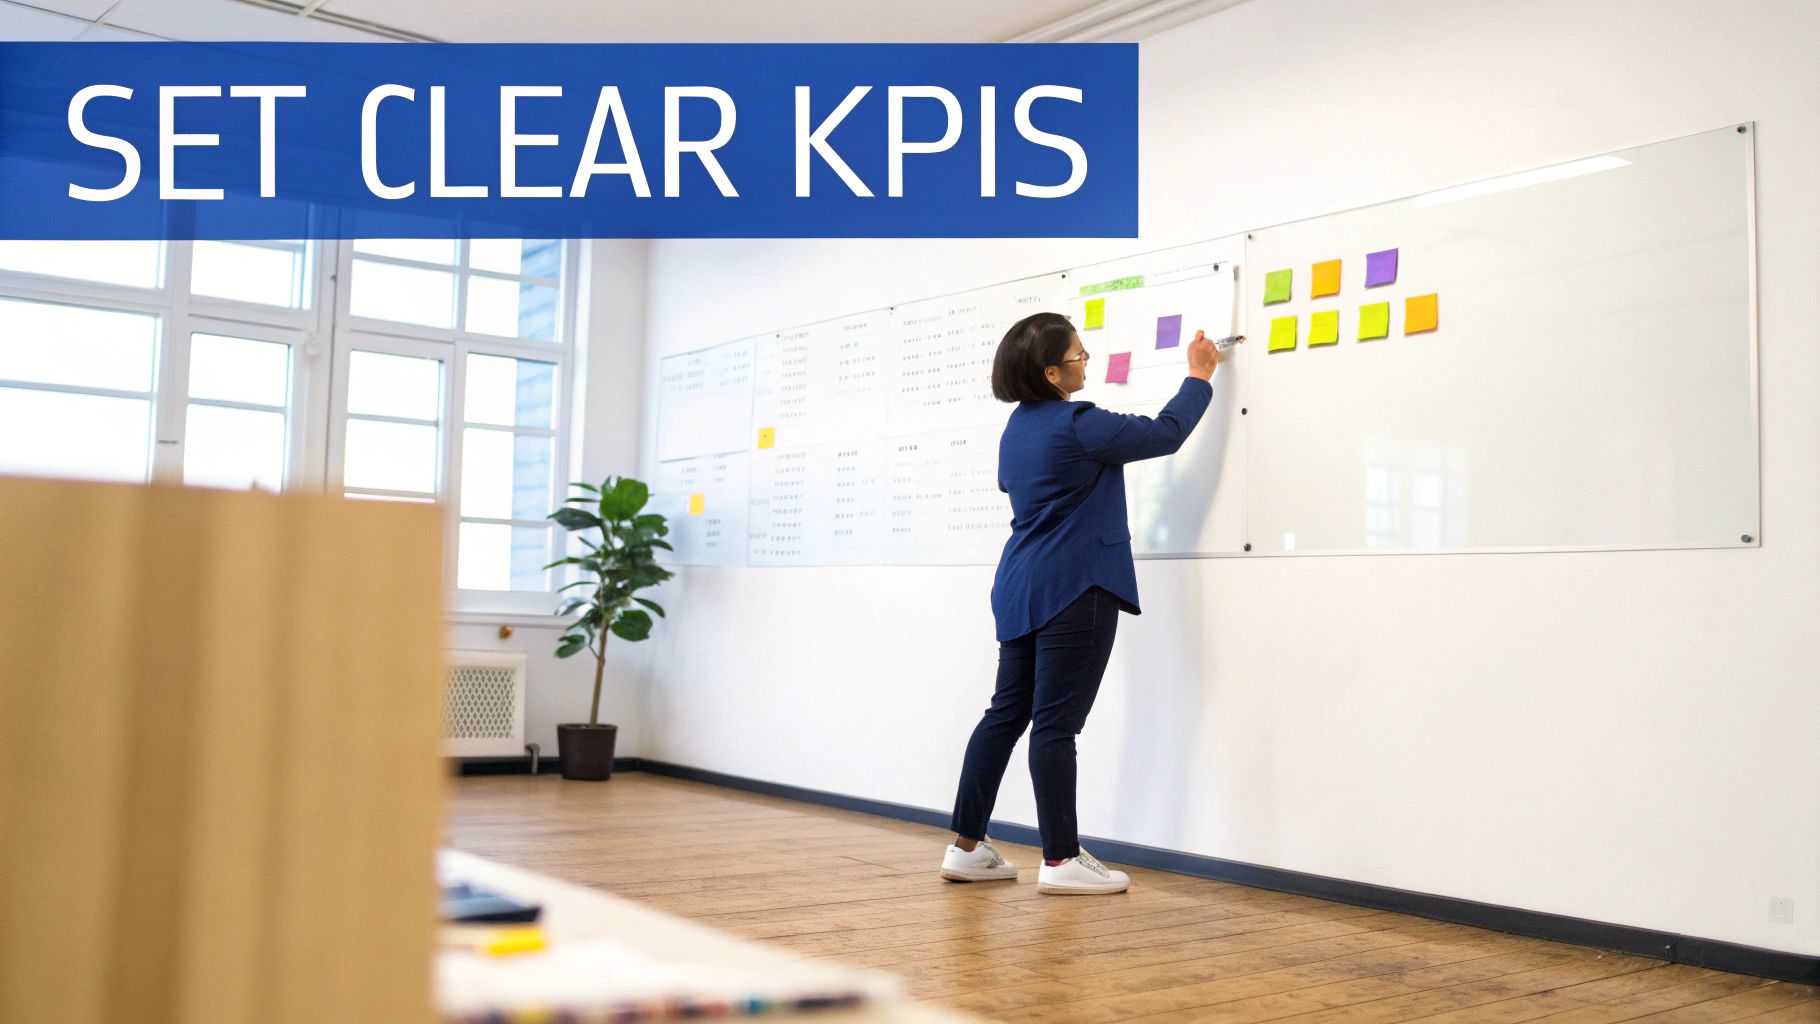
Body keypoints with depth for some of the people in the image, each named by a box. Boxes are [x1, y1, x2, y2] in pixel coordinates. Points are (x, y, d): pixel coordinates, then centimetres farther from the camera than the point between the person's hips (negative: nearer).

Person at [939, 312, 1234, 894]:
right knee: (1056, 723, -6)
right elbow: (1166, 434, -4)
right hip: (1072, 589, -9)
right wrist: (1199, 376, 12)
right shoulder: (1077, 427, -14)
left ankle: (967, 847, 14)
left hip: (1020, 588, 9)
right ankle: (1061, 861, 1)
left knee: (1006, 714, 11)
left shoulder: (1018, 426, 12)